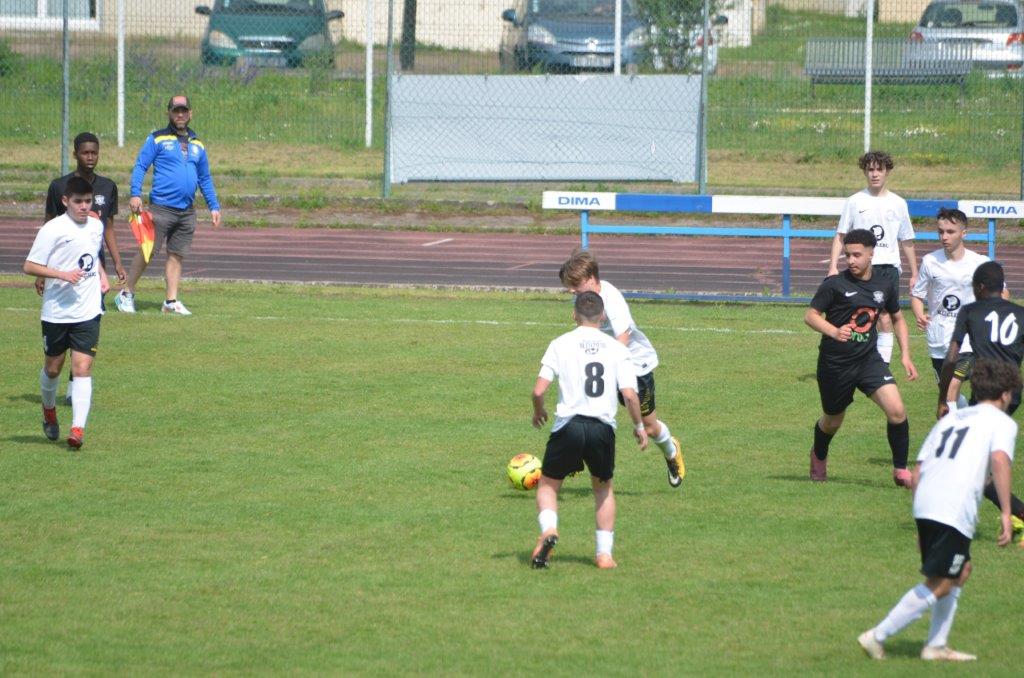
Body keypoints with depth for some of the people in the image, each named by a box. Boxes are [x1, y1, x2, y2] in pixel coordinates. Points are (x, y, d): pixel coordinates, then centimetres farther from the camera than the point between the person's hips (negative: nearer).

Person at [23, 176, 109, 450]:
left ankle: (78, 428, -13)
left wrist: (102, 275, 9)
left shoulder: (96, 226, 7)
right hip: (56, 311, -3)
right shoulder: (53, 229, -12)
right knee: (53, 367, 13)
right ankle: (49, 410, 42)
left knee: (82, 368, -10)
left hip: (88, 313, 3)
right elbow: (29, 266, -12)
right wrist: (62, 274, -23)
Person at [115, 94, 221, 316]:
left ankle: (171, 301, 9)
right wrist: (135, 194, -16)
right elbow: (140, 166, -2)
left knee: (177, 255, 5)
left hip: (187, 212, 4)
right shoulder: (157, 140, 3)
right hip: (161, 207, -4)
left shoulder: (197, 145, 17)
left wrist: (214, 207, 17)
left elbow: (205, 179, 23)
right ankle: (126, 295, 5)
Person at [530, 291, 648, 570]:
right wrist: (639, 426, 13)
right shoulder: (616, 349, 6)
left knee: (548, 484, 16)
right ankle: (604, 553, 16)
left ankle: (548, 529, -13)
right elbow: (630, 394, -3)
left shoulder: (561, 344, 3)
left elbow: (538, 390, -3)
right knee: (603, 487, 24)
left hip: (568, 425, -1)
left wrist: (539, 412, 19)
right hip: (603, 428, 1)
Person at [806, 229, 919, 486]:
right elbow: (810, 315, -8)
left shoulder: (886, 284, 2)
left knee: (897, 410, -18)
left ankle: (901, 470, -2)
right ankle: (819, 456, 50)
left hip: (869, 359, 2)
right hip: (835, 363, -2)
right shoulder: (835, 284, -11)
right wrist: (834, 332, -27)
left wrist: (905, 356, 7)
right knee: (832, 421, 16)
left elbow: (897, 318, 17)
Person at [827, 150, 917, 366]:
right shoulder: (854, 202, 5)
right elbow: (840, 236, 7)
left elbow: (907, 241, 15)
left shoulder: (898, 204, 9)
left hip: (889, 267, 1)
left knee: (885, 319, -3)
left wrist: (914, 274, 13)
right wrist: (833, 266, -4)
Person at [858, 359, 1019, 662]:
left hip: (924, 504, 8)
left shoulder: (950, 418, 26)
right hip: (956, 512, -8)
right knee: (939, 585, -2)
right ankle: (878, 636, -4)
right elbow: (1000, 460, -15)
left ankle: (936, 646, 21)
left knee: (961, 571, 23)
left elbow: (917, 471, 21)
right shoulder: (1002, 422, 7)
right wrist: (1005, 512, -16)